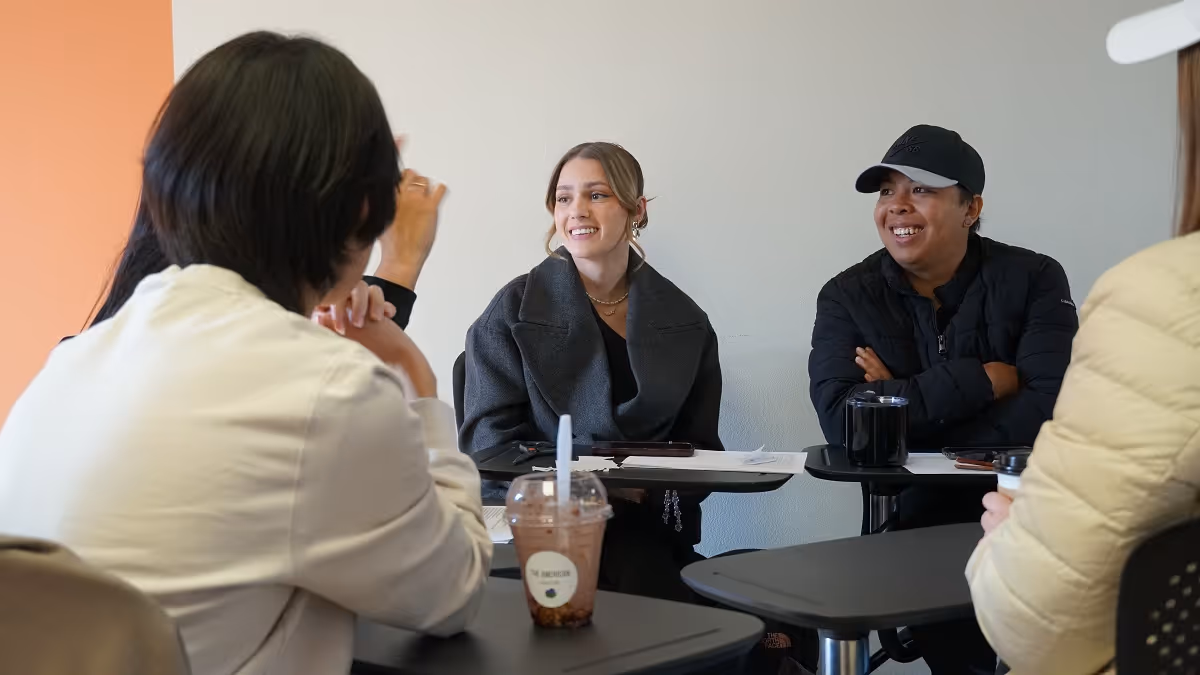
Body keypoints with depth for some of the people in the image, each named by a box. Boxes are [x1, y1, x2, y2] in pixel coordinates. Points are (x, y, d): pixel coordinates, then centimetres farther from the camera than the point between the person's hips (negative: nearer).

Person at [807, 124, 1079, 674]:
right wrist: (981, 380, -15)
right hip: (913, 529, 0)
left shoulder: (1033, 280, -1)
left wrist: (897, 402, -12)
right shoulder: (847, 297, 2)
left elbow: (1053, 412, -16)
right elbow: (842, 420, -15)